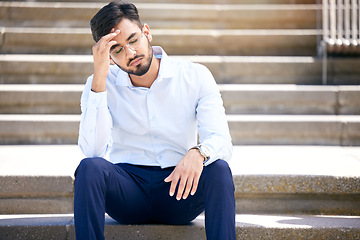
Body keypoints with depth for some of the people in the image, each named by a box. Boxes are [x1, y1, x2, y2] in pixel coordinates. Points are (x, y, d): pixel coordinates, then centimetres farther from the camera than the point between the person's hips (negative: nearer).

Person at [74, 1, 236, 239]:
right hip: (127, 188, 0)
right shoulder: (101, 85, -1)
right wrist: (99, 77, -21)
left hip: (178, 189, 0)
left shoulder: (196, 76, 0)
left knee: (218, 169, -31)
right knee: (90, 167, -31)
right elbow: (93, 150, -17)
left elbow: (222, 141, -11)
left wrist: (198, 152, -37)